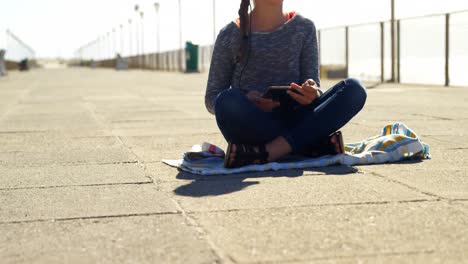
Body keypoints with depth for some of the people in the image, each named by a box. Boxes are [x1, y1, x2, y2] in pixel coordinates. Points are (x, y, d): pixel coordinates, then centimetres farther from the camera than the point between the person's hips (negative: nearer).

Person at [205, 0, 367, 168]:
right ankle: (314, 146, -26)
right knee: (228, 99, -34)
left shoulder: (304, 28, 10)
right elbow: (211, 100, 4)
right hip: (252, 127, -2)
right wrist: (246, 101, -18)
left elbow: (314, 91, 6)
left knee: (354, 89, -20)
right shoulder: (231, 35, 4)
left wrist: (312, 94, -20)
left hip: (294, 123, 2)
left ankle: (267, 152, -32)